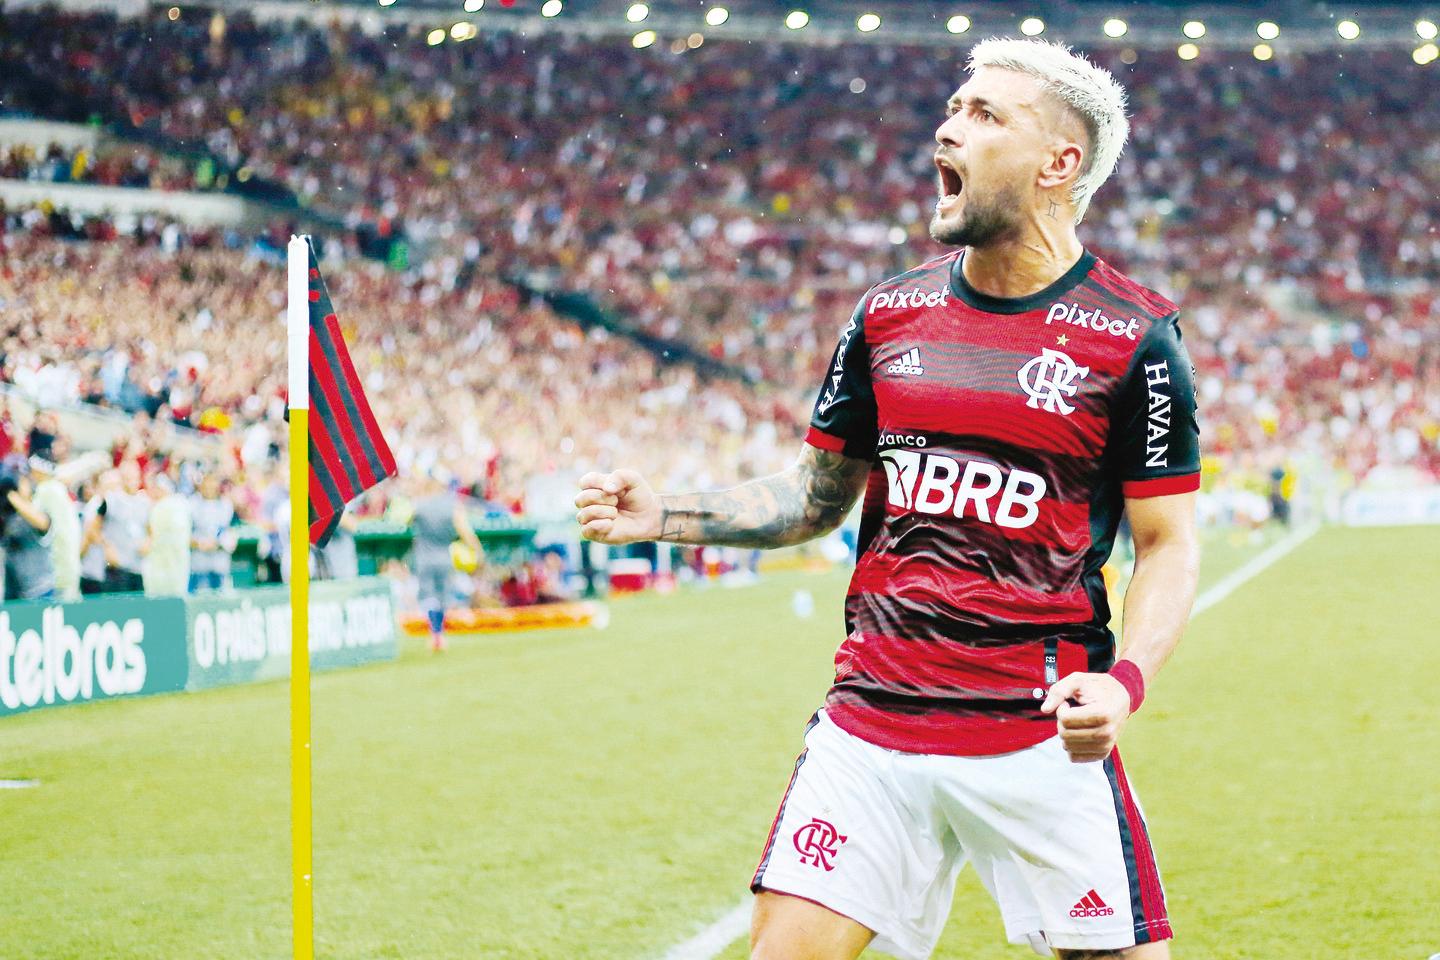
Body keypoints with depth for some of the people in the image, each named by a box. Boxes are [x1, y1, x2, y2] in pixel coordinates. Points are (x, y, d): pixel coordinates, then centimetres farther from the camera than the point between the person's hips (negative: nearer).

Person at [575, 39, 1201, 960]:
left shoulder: (1134, 338, -4)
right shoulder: (889, 315, 9)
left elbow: (1169, 546, -2)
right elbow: (816, 498, 19)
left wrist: (1125, 680, -19)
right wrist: (666, 516, 6)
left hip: (1041, 736, -3)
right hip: (872, 719, 3)